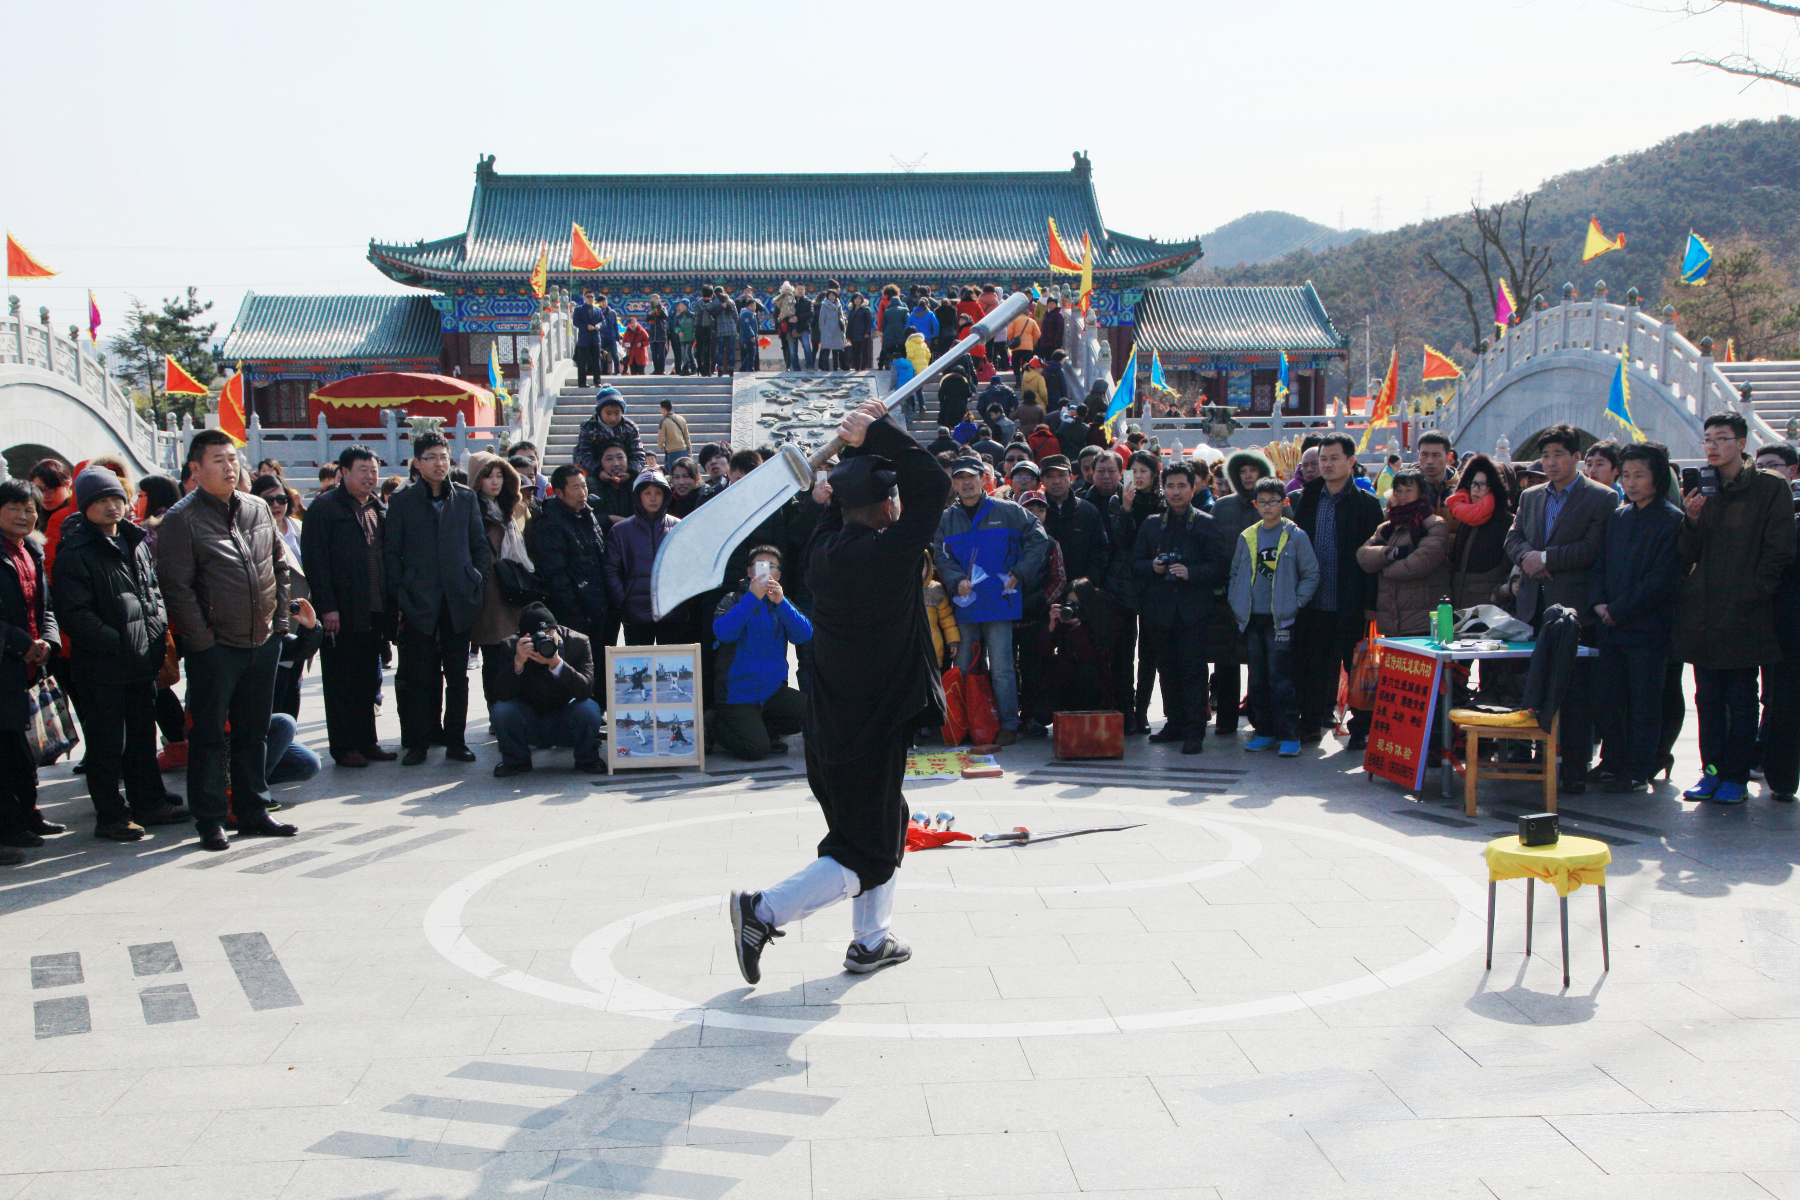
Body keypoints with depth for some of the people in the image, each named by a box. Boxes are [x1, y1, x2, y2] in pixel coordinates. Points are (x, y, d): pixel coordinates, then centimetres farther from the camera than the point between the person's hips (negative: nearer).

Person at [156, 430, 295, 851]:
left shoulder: (258, 509, 9)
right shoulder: (181, 520, -9)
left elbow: (280, 566, 17)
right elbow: (176, 587, -13)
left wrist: (279, 620, 9)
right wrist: (201, 639, -15)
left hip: (263, 642, 6)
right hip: (215, 647, -6)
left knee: (254, 732, 14)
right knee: (208, 735, 2)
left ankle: (253, 812, 24)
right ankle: (210, 820, 11)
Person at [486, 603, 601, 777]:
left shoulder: (578, 642, -14)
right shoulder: (512, 646, -13)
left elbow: (586, 689, -27)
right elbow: (501, 694, -24)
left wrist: (556, 663, -40)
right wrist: (518, 662, -39)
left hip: (565, 722, -1)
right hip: (530, 726, 1)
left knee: (589, 708, -30)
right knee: (500, 709, -27)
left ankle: (587, 761, 0)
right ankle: (515, 761, 3)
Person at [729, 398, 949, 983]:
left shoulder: (825, 549, 1)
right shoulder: (888, 553, -20)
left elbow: (843, 499, 20)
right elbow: (934, 485, -17)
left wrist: (860, 443, 11)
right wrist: (879, 434, -13)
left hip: (830, 730, 8)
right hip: (874, 732, -8)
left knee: (883, 825, 25)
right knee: (869, 857, 4)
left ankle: (871, 940, 33)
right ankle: (764, 912, -7)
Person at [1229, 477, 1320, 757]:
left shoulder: (1295, 536, -2)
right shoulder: (1247, 537, 9)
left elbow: (1311, 574, 0)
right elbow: (1235, 573, 17)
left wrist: (1295, 602, -8)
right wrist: (1236, 603, 6)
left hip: (1280, 619, -4)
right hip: (1251, 618, 5)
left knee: (1280, 679, -7)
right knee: (1257, 679, 10)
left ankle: (1289, 736, -2)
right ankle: (1264, 731, 19)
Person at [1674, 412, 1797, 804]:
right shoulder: (1699, 489, 11)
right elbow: (1688, 556, 8)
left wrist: (1750, 595, -11)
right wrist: (1692, 519, -9)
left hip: (1745, 615, -4)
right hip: (1704, 615, 4)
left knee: (1741, 701, 2)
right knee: (1708, 698, 9)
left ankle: (1736, 776, 8)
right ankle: (1712, 770, 16)